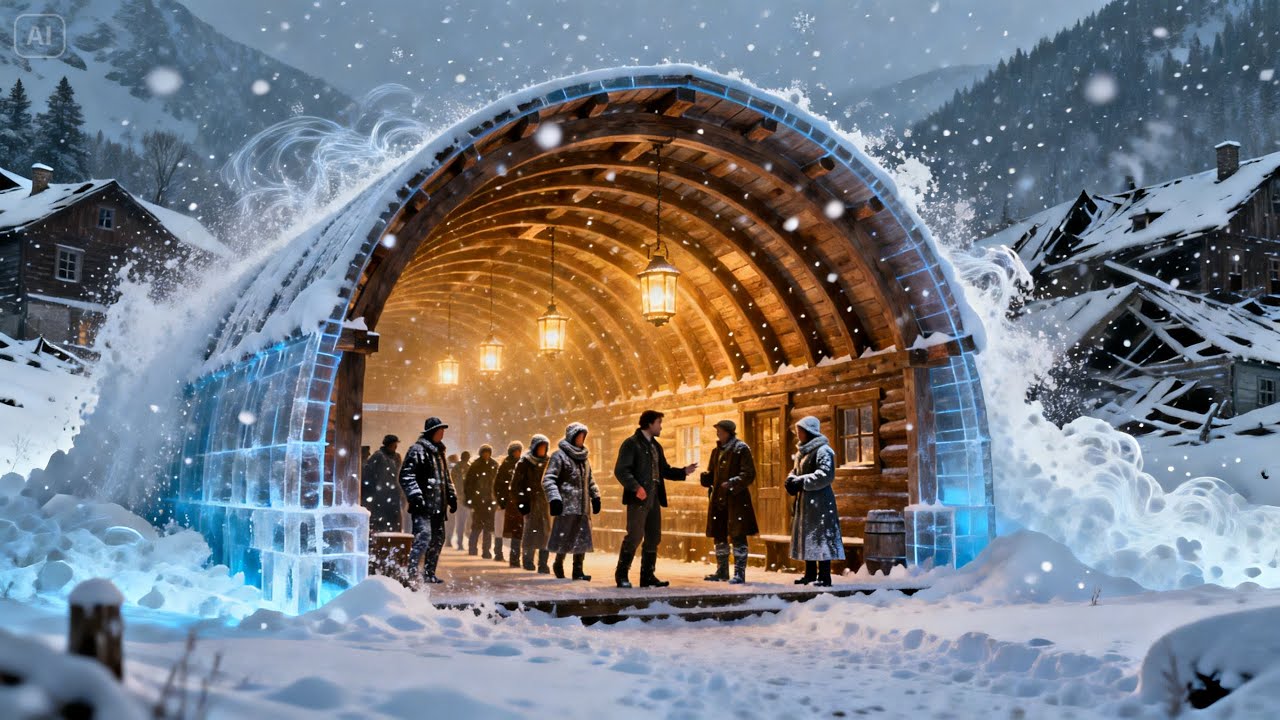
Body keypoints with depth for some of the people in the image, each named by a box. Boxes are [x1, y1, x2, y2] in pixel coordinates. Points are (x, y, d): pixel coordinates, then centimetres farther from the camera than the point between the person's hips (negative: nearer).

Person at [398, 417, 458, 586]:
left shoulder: (439, 451, 20)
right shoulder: (417, 449, -7)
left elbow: (446, 477, 30)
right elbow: (406, 476, -14)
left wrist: (452, 497, 23)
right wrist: (415, 496, -22)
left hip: (438, 506, 9)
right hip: (423, 505, -9)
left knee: (438, 538, 12)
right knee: (423, 536, -20)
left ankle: (429, 573, 23)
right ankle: (412, 573, -21)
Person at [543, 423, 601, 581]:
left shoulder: (583, 457, 17)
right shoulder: (560, 455, -5)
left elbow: (590, 480, 26)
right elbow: (548, 479, -12)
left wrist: (595, 496, 16)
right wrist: (554, 498, -22)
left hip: (583, 506, 7)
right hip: (566, 505, -6)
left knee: (582, 538, 3)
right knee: (565, 537, -2)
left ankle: (578, 570, 8)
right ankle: (558, 564, 18)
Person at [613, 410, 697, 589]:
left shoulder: (656, 446, 18)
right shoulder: (631, 444, -7)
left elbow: (664, 470, 22)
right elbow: (621, 470, -15)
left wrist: (684, 472, 7)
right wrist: (636, 487, -25)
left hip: (654, 499, 8)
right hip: (638, 499, -8)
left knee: (653, 538, 9)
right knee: (634, 537, -8)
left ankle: (648, 576, 17)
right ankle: (622, 575, 3)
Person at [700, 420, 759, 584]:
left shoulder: (741, 449, -6)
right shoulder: (717, 451, 15)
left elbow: (749, 474, -12)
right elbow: (711, 474, 20)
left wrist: (732, 483, -22)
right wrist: (704, 477, -2)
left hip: (736, 499, -7)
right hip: (718, 499, 7)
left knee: (738, 535, -4)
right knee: (719, 535, 12)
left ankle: (740, 573, 2)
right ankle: (722, 571, 24)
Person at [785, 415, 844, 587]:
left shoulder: (823, 450, -12)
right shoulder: (802, 451, 16)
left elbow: (826, 475, -21)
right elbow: (797, 471, 24)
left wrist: (801, 481, -19)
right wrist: (792, 479, 1)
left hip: (819, 501, -9)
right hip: (805, 502, 9)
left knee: (820, 536, -7)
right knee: (807, 537, 12)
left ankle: (824, 576, -4)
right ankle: (810, 574, 20)